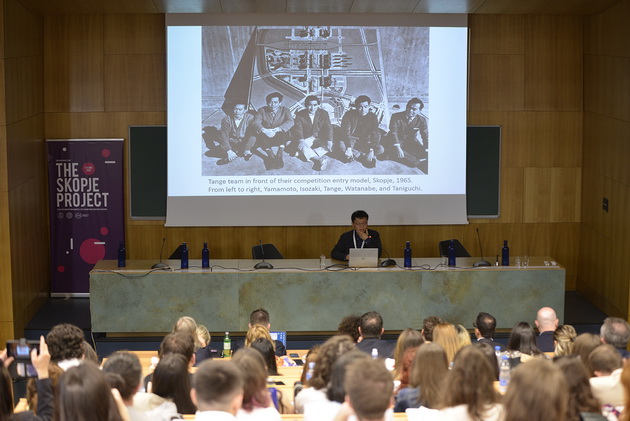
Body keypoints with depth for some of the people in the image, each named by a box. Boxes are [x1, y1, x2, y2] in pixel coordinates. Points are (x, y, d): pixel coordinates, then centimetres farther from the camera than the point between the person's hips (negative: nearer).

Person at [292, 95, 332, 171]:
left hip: (319, 139, 1)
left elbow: (328, 128, -8)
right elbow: (298, 129, -12)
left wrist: (329, 141, -27)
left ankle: (310, 155, -40)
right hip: (306, 139, -1)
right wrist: (301, 141, -33)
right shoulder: (299, 115, -1)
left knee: (328, 145, -31)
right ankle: (320, 159, -48)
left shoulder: (323, 113, 1)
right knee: (301, 147, -35)